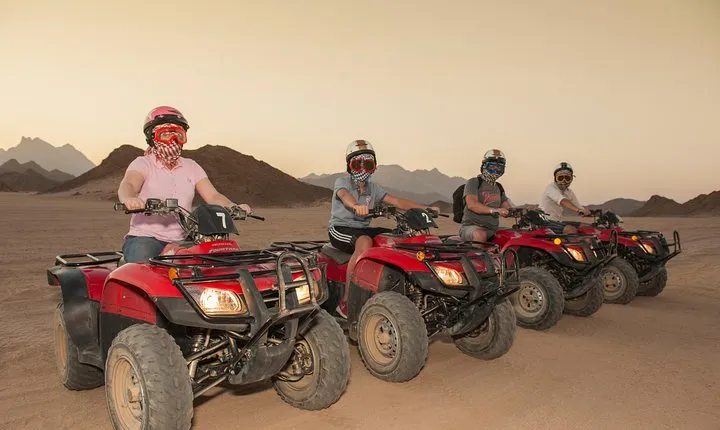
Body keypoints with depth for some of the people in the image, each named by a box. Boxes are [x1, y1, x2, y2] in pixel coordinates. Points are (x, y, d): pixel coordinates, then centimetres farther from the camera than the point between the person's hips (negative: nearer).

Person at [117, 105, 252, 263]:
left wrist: (234, 208, -18)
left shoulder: (191, 167, 15)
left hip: (181, 241, 4)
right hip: (145, 238, -4)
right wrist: (129, 199, -45)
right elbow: (127, 185, -18)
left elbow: (212, 196, 4)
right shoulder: (143, 163, 2)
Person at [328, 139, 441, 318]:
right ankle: (345, 302, -36)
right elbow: (345, 195, -28)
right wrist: (356, 205, -53)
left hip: (364, 228, 6)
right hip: (340, 228, -6)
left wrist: (426, 208, -8)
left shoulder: (373, 188, 14)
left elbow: (396, 201, 5)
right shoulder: (342, 182, -3)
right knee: (365, 242, -38)